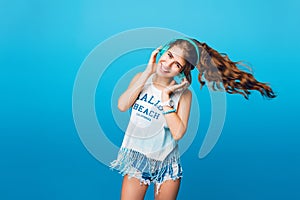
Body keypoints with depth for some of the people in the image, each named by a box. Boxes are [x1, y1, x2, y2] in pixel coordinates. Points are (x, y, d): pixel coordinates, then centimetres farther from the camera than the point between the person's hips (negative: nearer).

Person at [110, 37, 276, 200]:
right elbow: (122, 106, -17)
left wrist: (165, 95, -21)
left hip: (165, 163, -1)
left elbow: (177, 133, -21)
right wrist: (147, 72, -17)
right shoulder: (142, 78, -3)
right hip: (135, 158, 2)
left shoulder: (183, 93, -11)